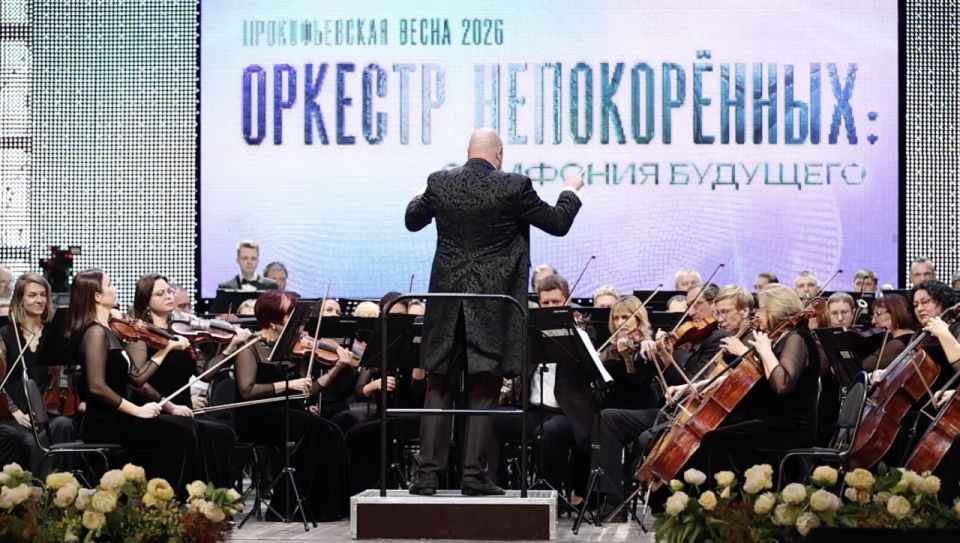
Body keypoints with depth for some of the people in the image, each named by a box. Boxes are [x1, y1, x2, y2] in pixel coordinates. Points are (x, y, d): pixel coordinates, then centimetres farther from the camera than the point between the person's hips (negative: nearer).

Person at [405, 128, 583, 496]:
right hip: (492, 307, -2)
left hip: (447, 304, 2)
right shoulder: (514, 188, -9)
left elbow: (412, 221, 17)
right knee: (484, 392, 3)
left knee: (438, 389, 8)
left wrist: (424, 195, 38)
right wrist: (570, 190, 21)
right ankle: (473, 474, 2)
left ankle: (428, 473, 5)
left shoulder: (440, 183, -1)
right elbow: (558, 224, 2)